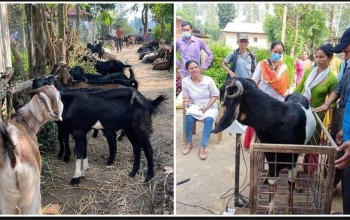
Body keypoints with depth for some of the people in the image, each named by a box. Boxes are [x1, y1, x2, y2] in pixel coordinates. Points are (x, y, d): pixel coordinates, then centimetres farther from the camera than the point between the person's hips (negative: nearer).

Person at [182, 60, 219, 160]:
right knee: (189, 116, -32)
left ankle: (202, 147, -31)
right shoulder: (185, 81, -5)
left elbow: (215, 96, -6)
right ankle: (189, 143, -12)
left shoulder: (208, 80, -10)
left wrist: (206, 107, -18)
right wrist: (186, 103, -19)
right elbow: (186, 96, 4)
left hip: (210, 107, -1)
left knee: (209, 119, -34)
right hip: (195, 106, 1)